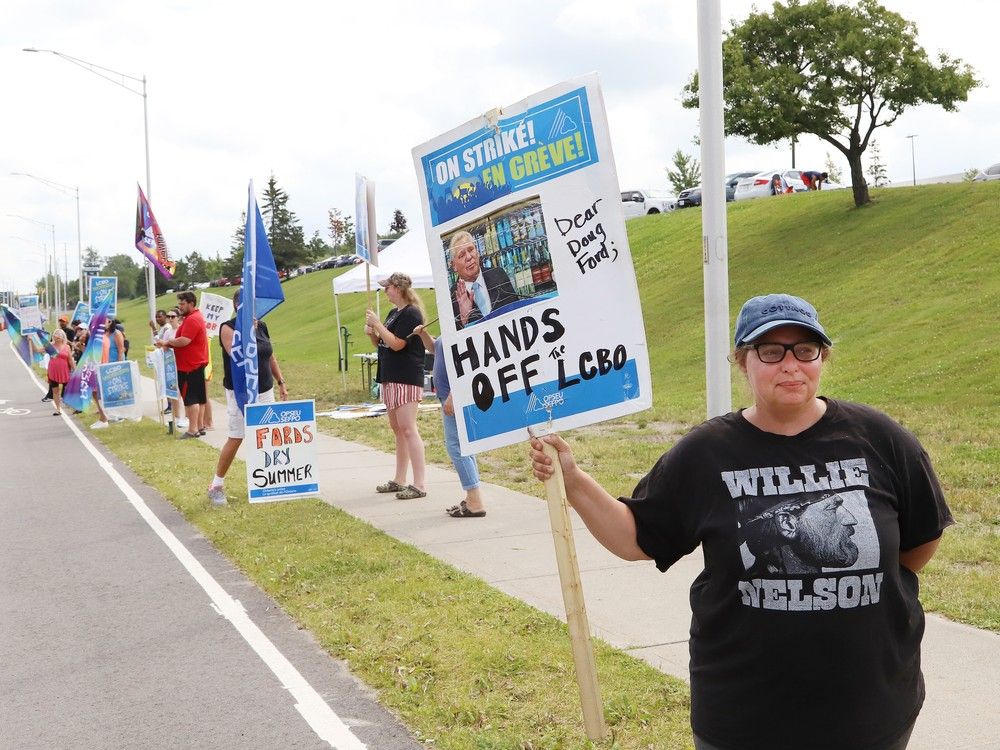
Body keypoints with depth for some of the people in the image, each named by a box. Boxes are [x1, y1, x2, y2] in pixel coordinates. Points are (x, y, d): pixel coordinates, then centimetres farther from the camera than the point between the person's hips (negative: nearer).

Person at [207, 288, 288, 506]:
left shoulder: (261, 326, 9)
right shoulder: (228, 328, -9)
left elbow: (271, 357, 18)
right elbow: (236, 354, -25)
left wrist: (281, 382, 16)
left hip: (265, 390, 6)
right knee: (236, 439, -6)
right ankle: (217, 485, 6)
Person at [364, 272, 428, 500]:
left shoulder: (411, 313, -12)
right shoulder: (393, 313, 17)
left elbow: (396, 344, -21)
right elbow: (382, 344, 22)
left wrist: (377, 324, -13)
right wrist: (371, 333, 4)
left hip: (406, 378, -10)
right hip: (390, 377, 10)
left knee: (408, 429, -12)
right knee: (397, 429, 14)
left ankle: (419, 485, -13)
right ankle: (399, 480, 22)